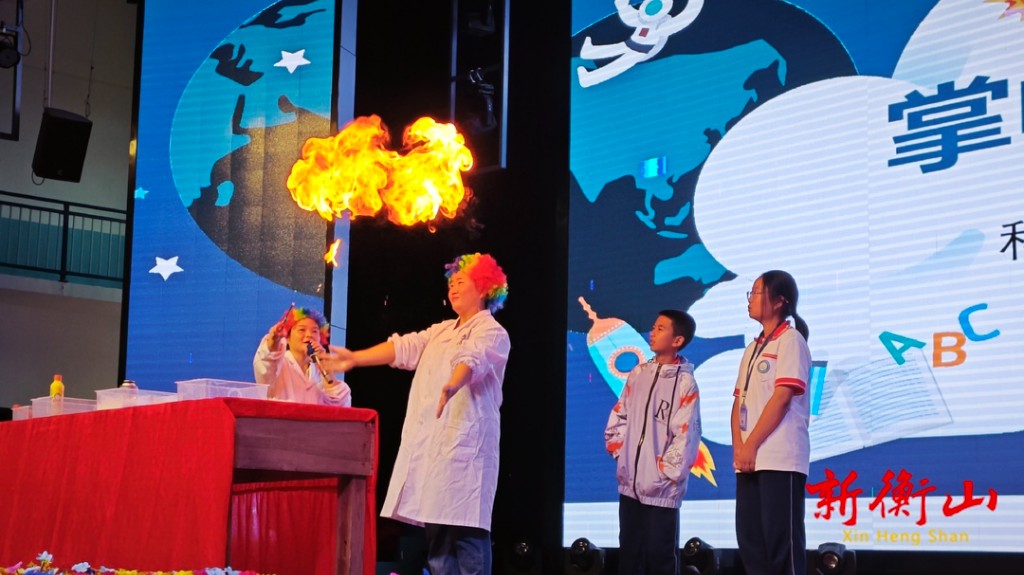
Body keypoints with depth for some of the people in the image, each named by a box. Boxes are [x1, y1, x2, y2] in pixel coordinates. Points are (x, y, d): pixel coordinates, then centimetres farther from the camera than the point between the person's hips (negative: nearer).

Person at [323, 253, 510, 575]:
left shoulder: (492, 333, -3)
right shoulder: (441, 331, 24)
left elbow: (472, 359, -24)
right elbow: (404, 348, 15)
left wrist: (452, 386, -44)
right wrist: (356, 358, 4)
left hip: (465, 443, -8)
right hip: (430, 443, 8)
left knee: (466, 530, -13)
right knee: (436, 528, 7)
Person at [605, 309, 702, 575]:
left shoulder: (685, 383, -8)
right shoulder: (638, 373, 8)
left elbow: (686, 436, -12)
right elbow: (618, 418, 14)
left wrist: (665, 473, -11)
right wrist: (620, 452, 4)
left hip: (662, 488, -5)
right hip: (629, 483, 5)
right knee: (628, 554, 12)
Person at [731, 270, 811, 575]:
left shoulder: (790, 340, -3)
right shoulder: (753, 347, 20)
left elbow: (782, 397, -12)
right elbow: (740, 400, 15)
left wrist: (751, 445, -13)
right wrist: (738, 447, -1)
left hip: (779, 459, -8)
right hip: (750, 460, 8)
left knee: (781, 539, -9)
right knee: (750, 539, 7)